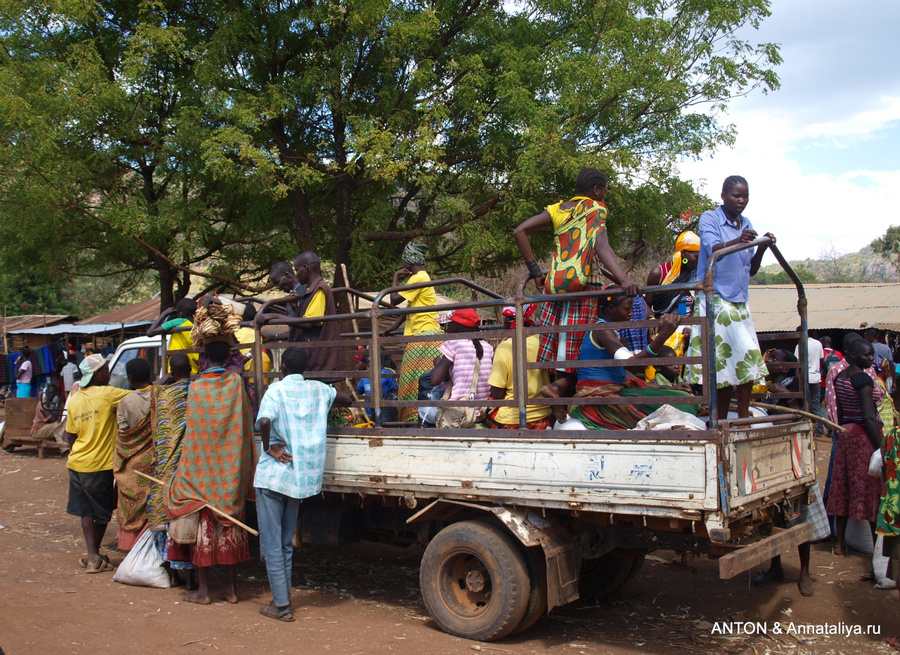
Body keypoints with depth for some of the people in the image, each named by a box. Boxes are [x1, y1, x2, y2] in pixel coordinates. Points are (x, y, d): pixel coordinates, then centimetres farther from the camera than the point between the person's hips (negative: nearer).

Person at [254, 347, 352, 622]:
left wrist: (268, 447, -12)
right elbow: (346, 399, 24)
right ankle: (283, 598, 24)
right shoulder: (318, 390, 7)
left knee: (271, 543, 3)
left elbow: (265, 420, -27)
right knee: (286, 543, 18)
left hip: (273, 474, -5)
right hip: (302, 476, 5)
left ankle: (282, 606, 4)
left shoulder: (277, 389, -8)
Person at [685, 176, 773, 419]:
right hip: (717, 299, -6)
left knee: (728, 362, 2)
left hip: (740, 301, 6)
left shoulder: (746, 224, 16)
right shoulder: (710, 219, -3)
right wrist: (737, 242, -40)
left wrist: (762, 249, -2)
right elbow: (712, 249, -22)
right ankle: (743, 418, -6)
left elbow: (751, 270, 16)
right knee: (745, 354, -13)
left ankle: (722, 423, 5)